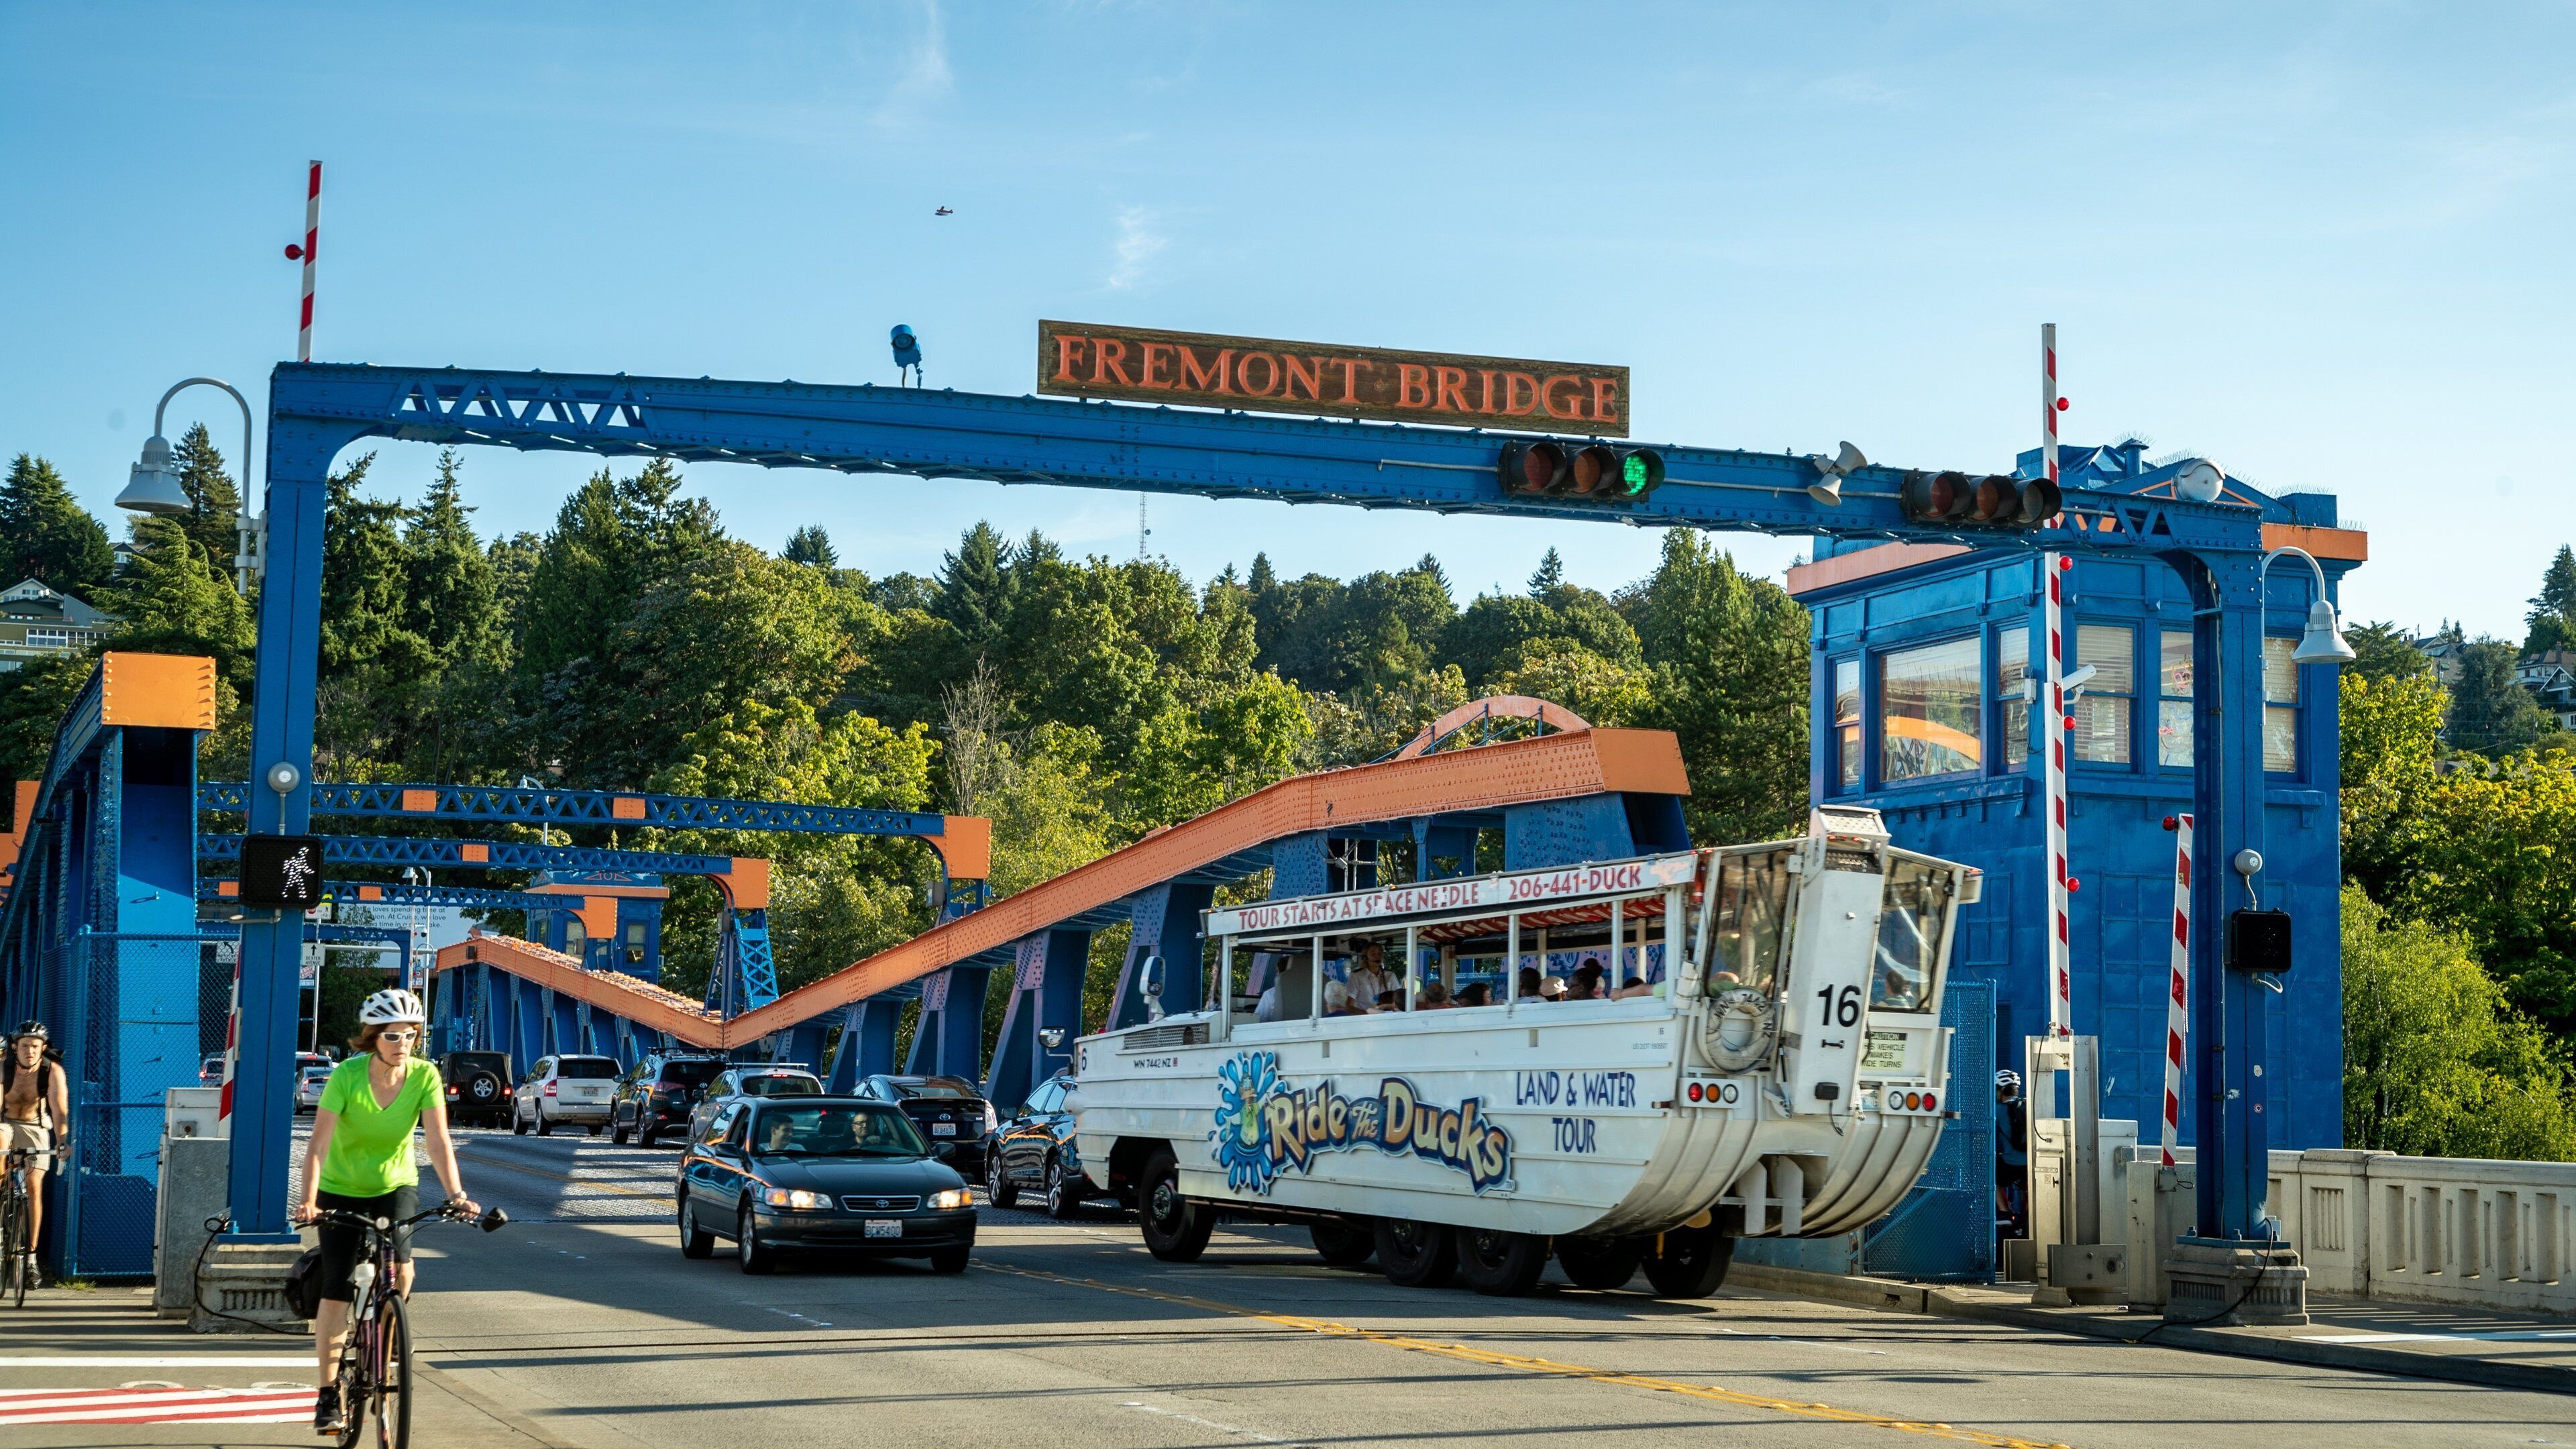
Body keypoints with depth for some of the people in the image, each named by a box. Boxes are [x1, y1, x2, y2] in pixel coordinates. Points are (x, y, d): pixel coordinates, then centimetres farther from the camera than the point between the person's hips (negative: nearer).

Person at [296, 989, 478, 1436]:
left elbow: (438, 1140, -22)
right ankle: (329, 1394, 9)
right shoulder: (347, 1076, -22)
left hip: (396, 1185, 1)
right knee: (335, 1293, -4)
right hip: (342, 1189, -1)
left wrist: (456, 1194, -36)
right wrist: (308, 1202, -39)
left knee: (399, 1266, -24)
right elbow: (318, 1145, -27)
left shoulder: (424, 1076, -17)